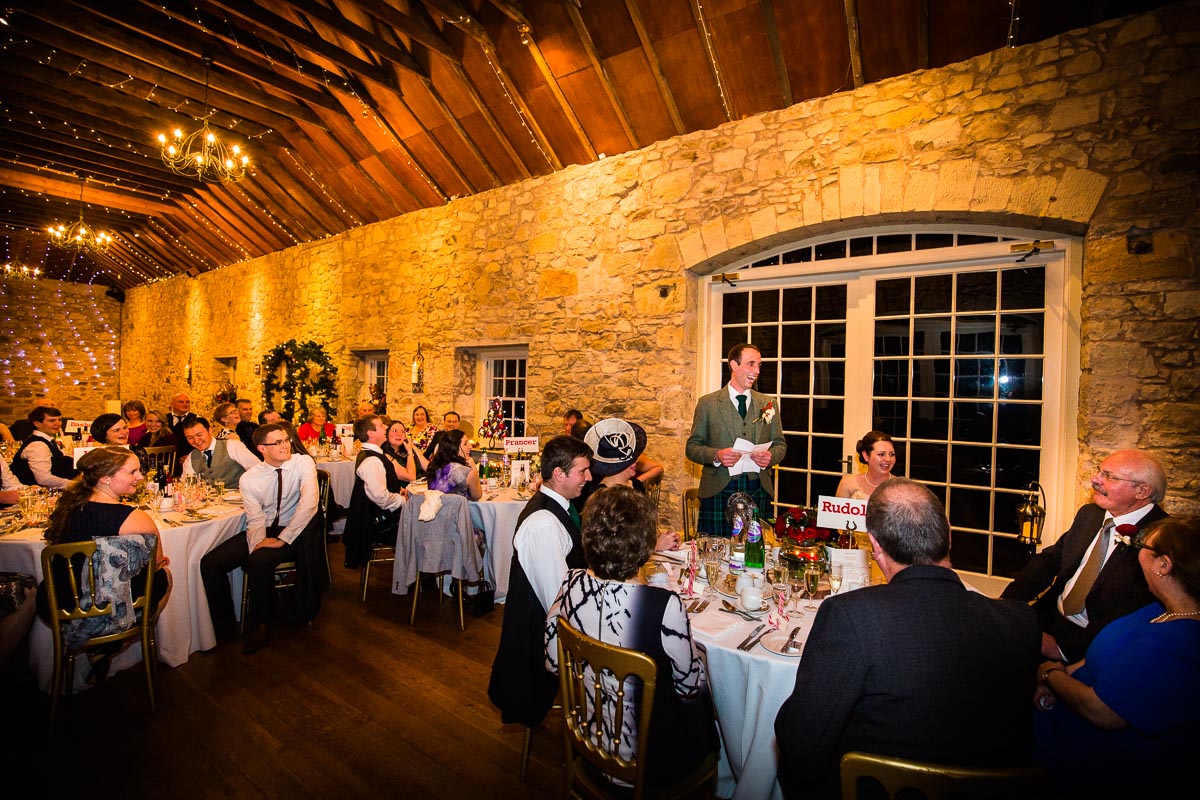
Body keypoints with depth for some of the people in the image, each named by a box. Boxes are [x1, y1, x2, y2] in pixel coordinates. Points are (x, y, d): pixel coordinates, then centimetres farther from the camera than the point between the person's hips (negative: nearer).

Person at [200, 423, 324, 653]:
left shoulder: (303, 463, -12)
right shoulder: (249, 479, -1)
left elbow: (309, 503, -23)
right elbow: (256, 519, -5)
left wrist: (282, 539, -23)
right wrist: (257, 544, -24)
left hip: (294, 531, -5)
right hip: (264, 530, 5)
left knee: (259, 561, -29)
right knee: (210, 563, -9)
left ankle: (263, 625, -4)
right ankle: (223, 625, 12)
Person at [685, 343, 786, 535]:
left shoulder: (769, 404, 11)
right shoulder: (708, 403, 1)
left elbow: (780, 445, 15)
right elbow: (692, 447, 2)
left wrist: (771, 456, -7)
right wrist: (716, 456, -16)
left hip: (758, 492, 3)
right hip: (718, 491, -2)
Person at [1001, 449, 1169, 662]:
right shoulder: (1089, 514, 7)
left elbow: (1131, 617, -20)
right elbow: (1050, 559, 8)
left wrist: (1063, 647, -25)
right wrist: (1006, 601, -7)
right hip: (1049, 618, 7)